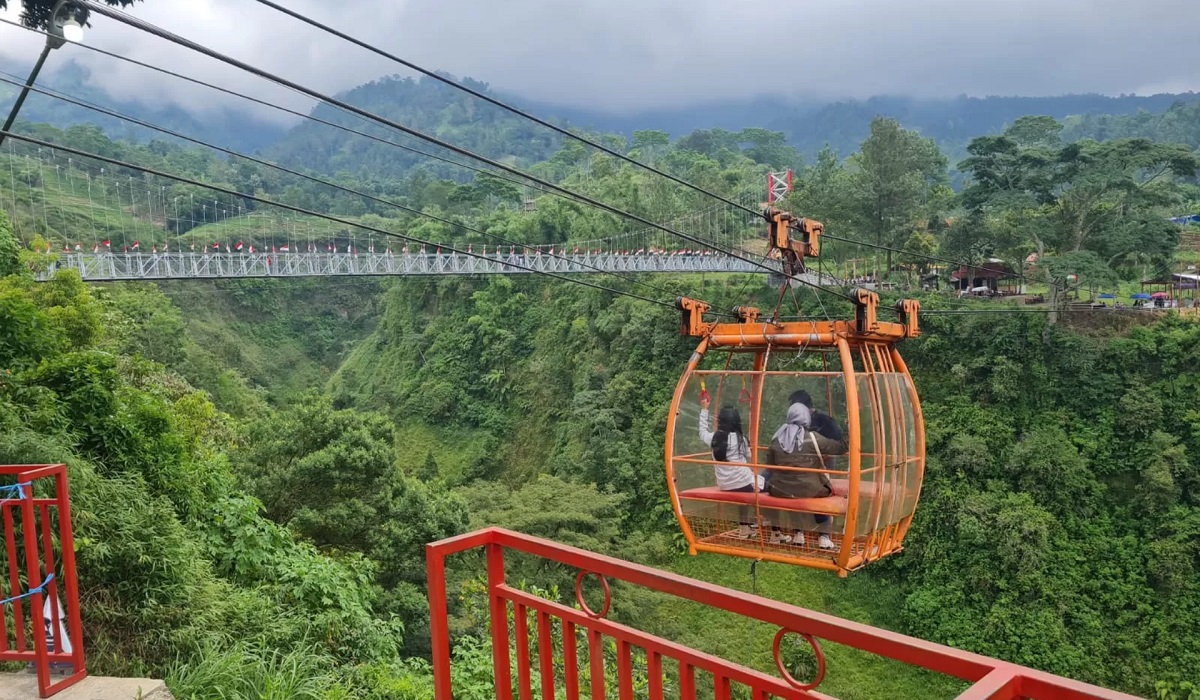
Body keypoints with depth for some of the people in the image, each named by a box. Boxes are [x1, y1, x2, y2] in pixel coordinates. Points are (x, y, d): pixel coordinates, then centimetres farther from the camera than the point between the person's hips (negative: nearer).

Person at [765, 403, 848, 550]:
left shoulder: (777, 438, 1)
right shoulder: (813, 437, -9)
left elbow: (770, 467, 7)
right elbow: (840, 447, -2)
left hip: (780, 490, 2)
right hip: (809, 491, -2)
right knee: (823, 493, 29)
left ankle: (798, 534, 32)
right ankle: (823, 537, 23)